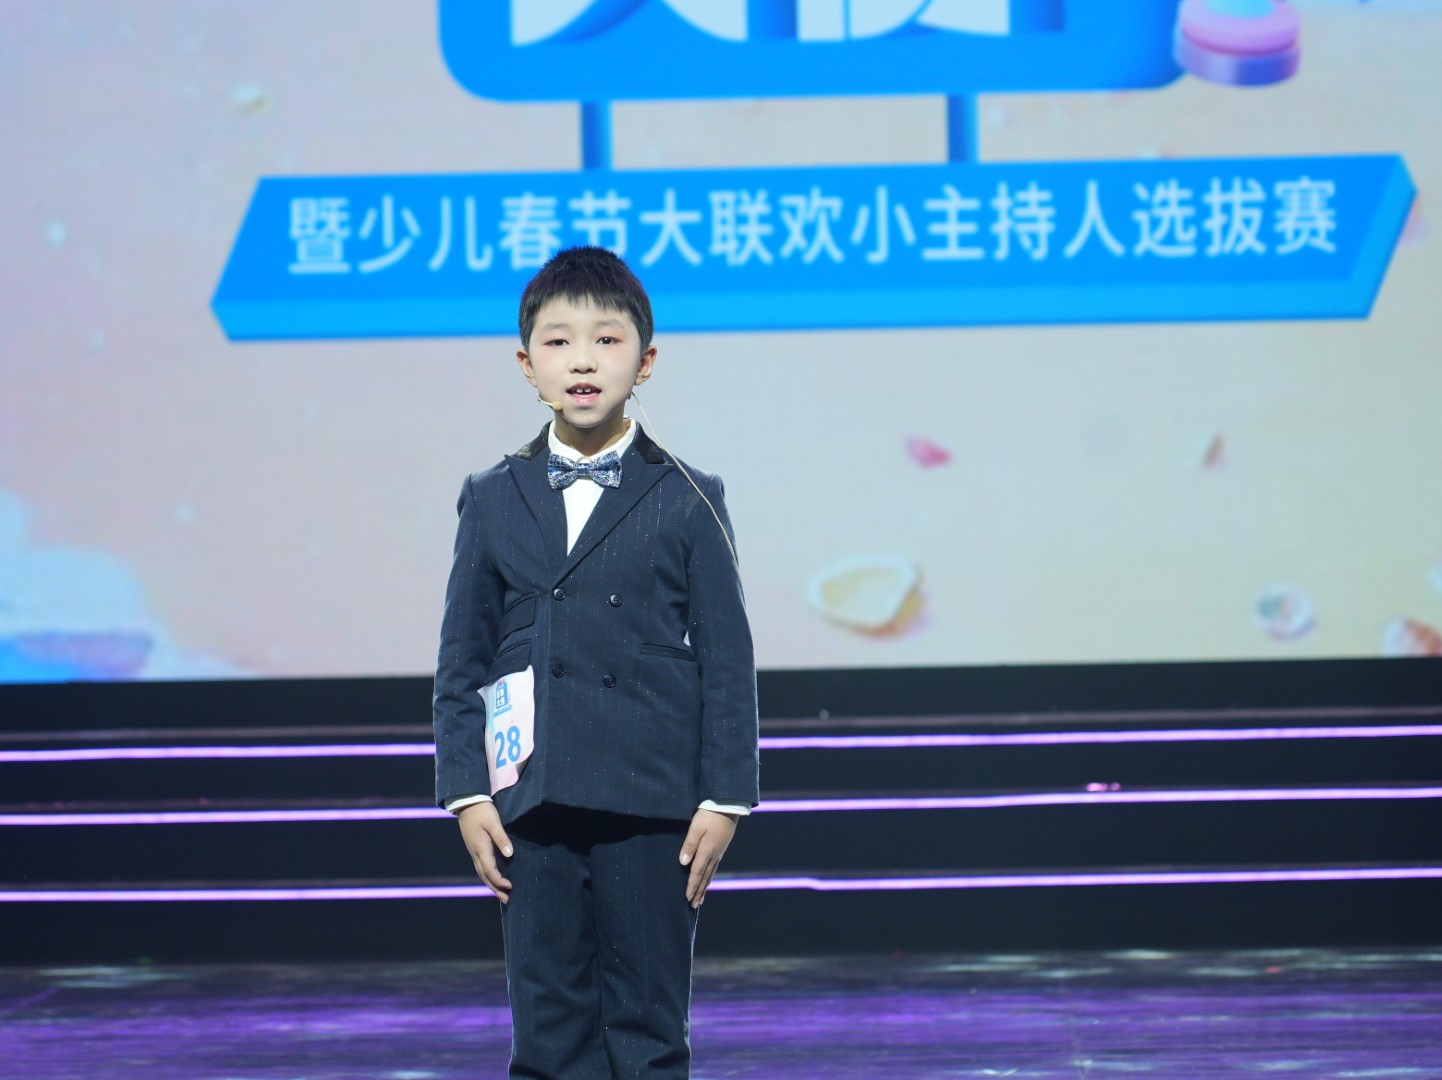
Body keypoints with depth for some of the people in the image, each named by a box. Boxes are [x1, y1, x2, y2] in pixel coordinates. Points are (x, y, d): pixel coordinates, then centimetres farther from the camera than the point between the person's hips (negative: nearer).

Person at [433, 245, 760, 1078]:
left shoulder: (687, 503, 2)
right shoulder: (494, 501, 7)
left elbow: (727, 659, 2)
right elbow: (462, 660, 9)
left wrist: (724, 796, -4)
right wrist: (467, 792, 1)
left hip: (651, 807, -2)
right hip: (533, 807, 2)